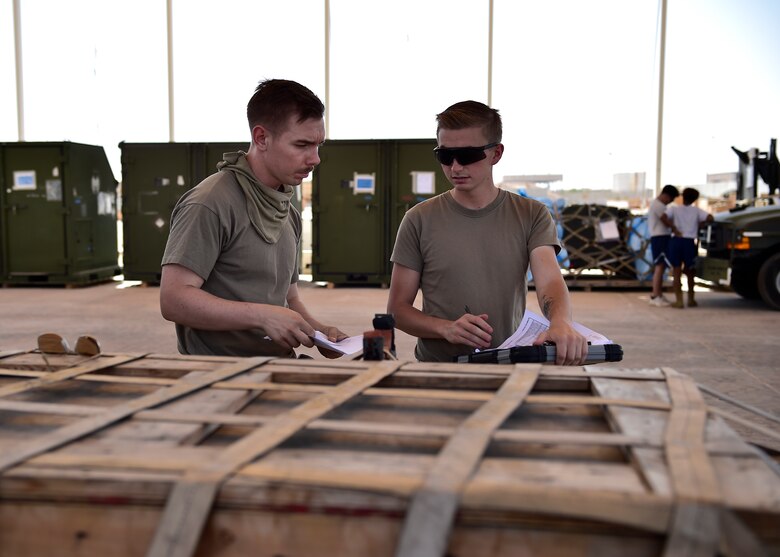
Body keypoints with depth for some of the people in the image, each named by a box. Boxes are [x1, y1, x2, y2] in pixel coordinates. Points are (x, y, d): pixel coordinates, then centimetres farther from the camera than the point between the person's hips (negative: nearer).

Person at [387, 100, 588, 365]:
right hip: (436, 370, -1)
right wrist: (446, 328, -16)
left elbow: (549, 280, -10)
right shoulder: (420, 220, 3)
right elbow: (397, 308, 3)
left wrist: (560, 323, -33)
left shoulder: (531, 216, 5)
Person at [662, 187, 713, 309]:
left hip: (676, 240, -2)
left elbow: (664, 217, -15)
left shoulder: (674, 208, 3)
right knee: (689, 272, 17)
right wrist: (699, 225, 8)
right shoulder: (696, 211, 7)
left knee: (677, 272, 2)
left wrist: (674, 229, -7)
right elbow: (710, 218, -6)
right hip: (689, 242, 2)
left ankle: (679, 300, -3)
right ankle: (691, 299, 23)